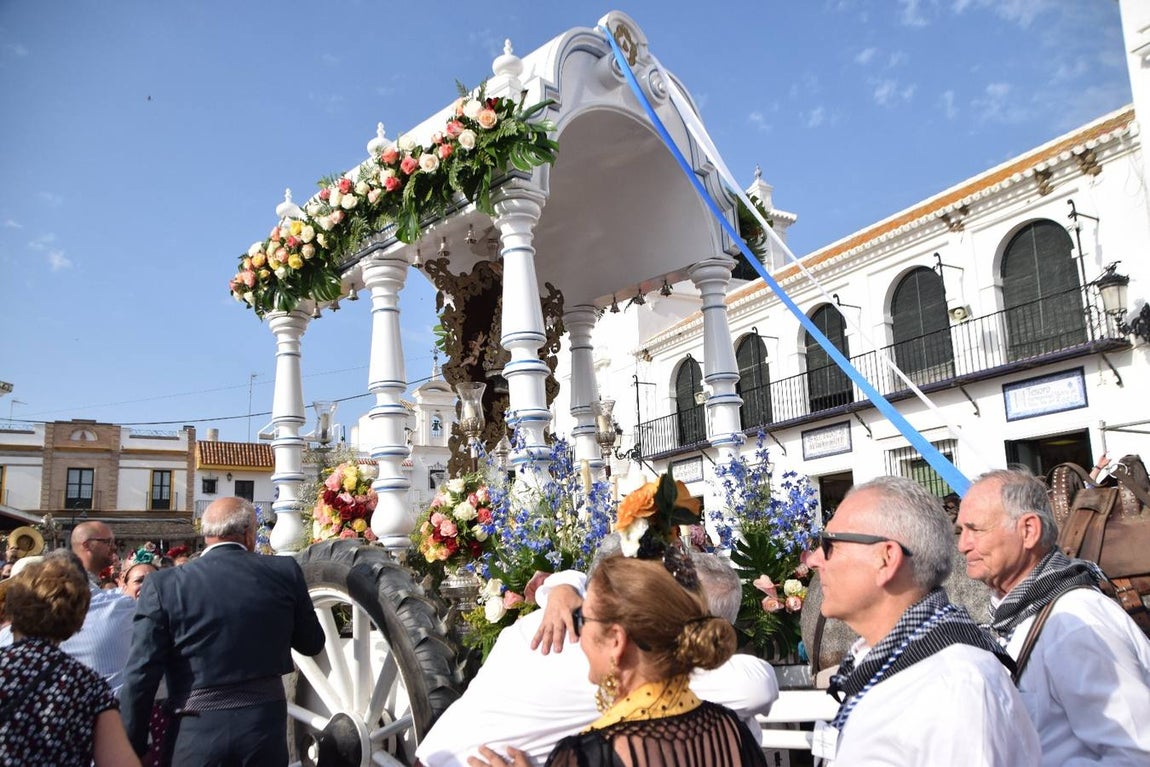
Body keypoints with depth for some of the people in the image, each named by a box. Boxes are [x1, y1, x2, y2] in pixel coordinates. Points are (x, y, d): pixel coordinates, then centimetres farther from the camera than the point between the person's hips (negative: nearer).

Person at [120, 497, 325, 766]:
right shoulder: (285, 572, -3)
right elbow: (312, 643, 8)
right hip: (265, 723, 1)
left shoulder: (163, 584, -6)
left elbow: (141, 675, -7)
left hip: (197, 731, -1)